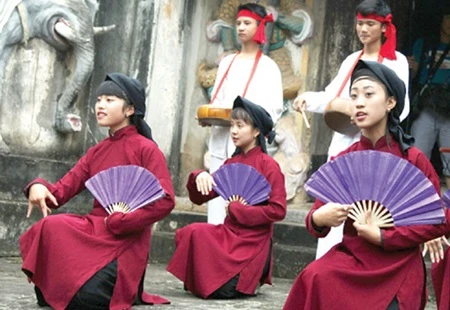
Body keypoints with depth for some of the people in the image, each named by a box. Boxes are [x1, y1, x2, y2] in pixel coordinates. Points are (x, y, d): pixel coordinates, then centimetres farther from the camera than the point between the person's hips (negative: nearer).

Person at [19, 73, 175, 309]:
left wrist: (118, 222, -16)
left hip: (126, 240, -5)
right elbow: (62, 190, 7)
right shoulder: (96, 152, 16)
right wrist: (39, 188, -18)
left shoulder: (146, 149, -4)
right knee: (50, 228, -25)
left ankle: (127, 288, 4)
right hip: (93, 230, 5)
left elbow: (165, 201, -15)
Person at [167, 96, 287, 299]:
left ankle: (254, 275, 8)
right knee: (191, 232, -23)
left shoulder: (268, 165, -8)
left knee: (223, 289, -23)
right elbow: (199, 198, 12)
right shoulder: (231, 164, 11)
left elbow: (278, 210, -15)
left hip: (253, 241, -5)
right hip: (229, 233, 6)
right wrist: (199, 178, -11)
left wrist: (236, 210, -14)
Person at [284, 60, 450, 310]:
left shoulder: (412, 159, -5)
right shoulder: (340, 162, 2)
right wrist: (318, 219, -19)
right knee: (315, 279, -28)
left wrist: (383, 237, -11)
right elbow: (318, 214, 6)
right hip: (351, 258, 2)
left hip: (397, 267, -2)